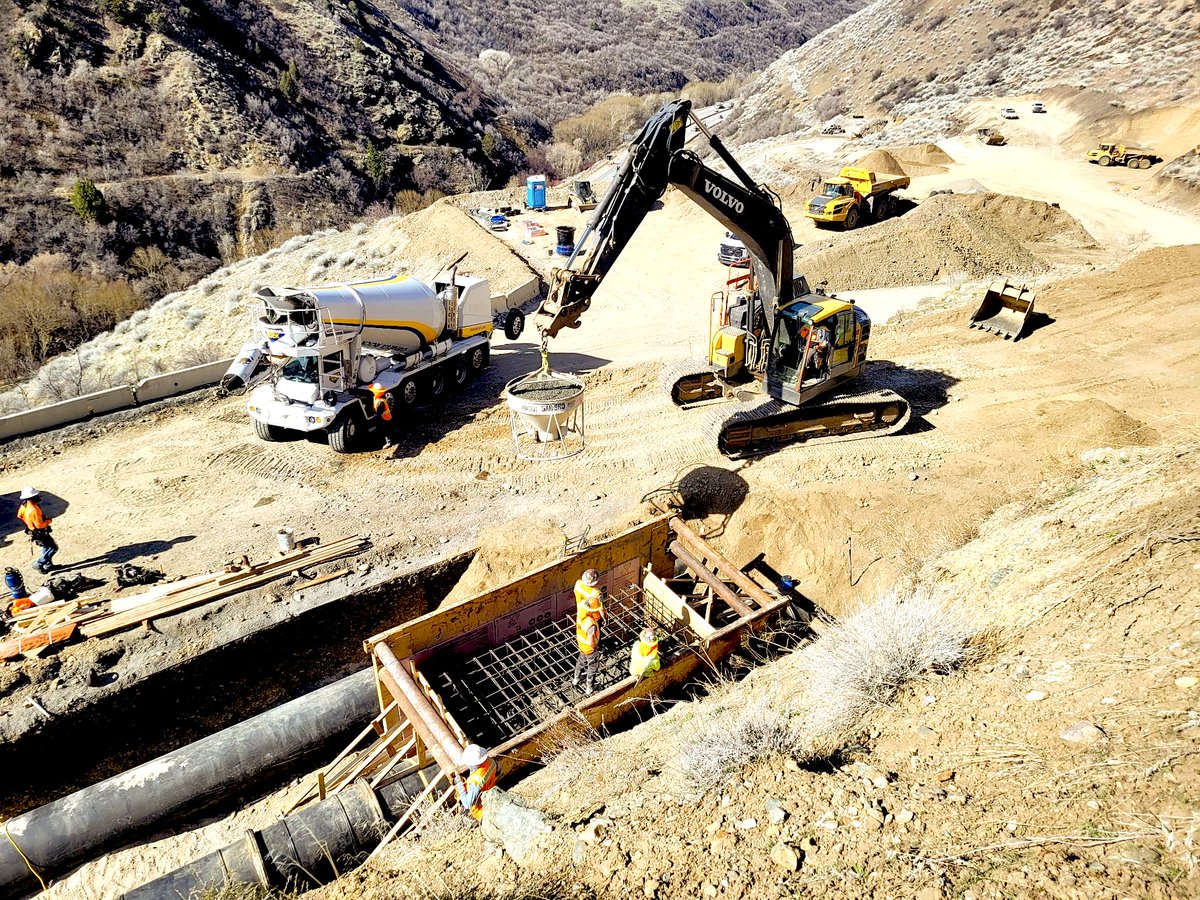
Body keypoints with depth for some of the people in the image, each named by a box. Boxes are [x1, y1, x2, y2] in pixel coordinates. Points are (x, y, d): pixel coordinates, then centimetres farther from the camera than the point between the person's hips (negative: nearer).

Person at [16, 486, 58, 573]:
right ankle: (38, 564, 7)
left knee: (46, 547, 26)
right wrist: (48, 521, -15)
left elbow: (19, 515, 14)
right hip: (39, 534, -10)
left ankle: (48, 565, 38)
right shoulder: (33, 509, -35)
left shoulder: (24, 505, -6)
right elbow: (39, 525, -33)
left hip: (31, 530, 10)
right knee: (53, 548, 0)